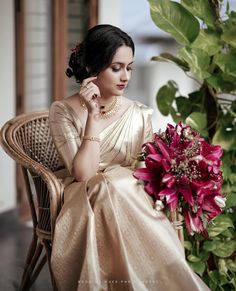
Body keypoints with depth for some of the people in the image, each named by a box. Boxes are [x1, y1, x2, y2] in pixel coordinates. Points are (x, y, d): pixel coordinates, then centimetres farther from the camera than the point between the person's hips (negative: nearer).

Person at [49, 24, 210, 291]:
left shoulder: (139, 115, 7)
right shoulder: (63, 112, -2)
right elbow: (83, 174, -13)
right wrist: (93, 115, -17)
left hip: (133, 203, 1)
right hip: (86, 206, -1)